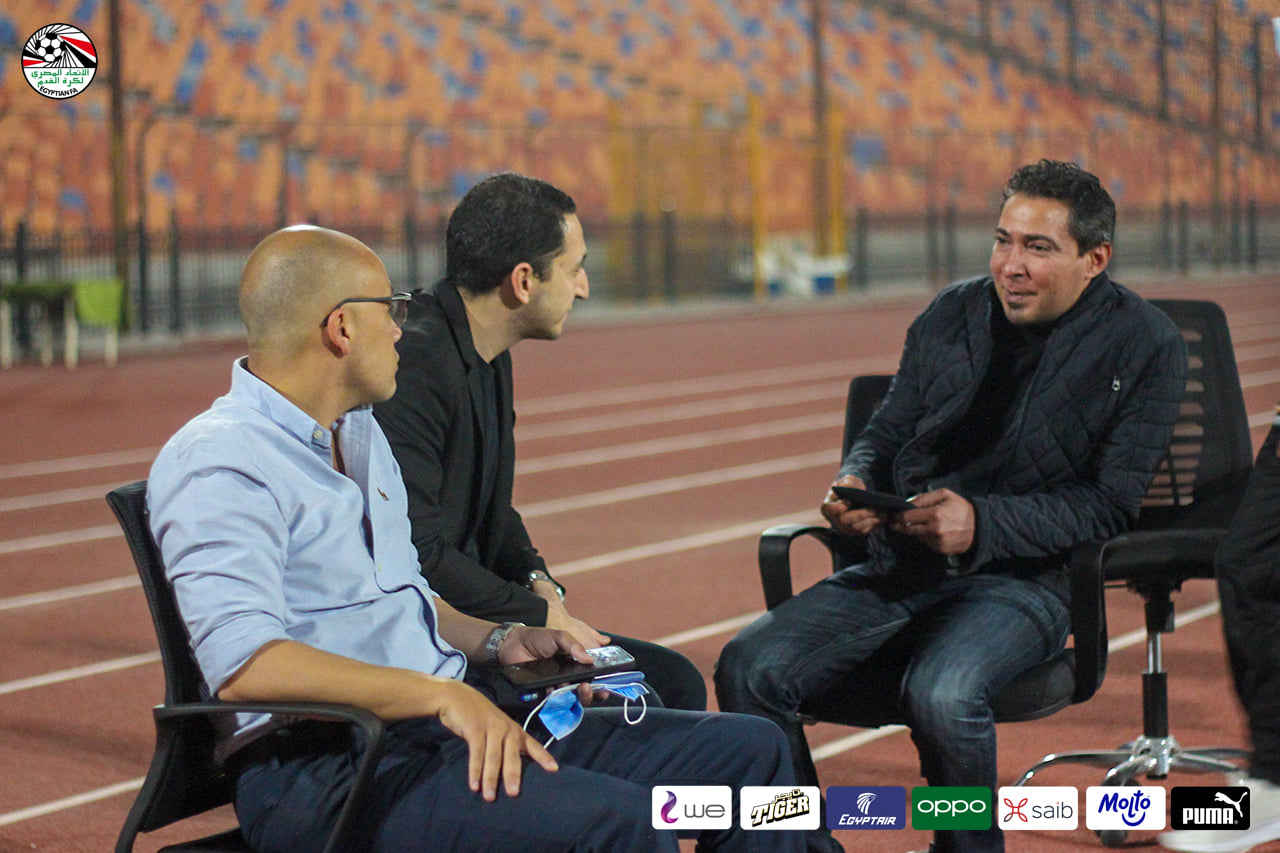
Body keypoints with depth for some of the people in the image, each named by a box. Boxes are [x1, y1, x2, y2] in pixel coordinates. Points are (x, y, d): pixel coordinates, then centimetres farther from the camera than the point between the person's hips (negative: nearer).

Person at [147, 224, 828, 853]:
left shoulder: (359, 433, 22)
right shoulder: (220, 461, -10)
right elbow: (242, 661, -24)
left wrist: (495, 641, 11)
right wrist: (441, 694, -28)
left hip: (443, 725, 9)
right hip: (324, 766, -9)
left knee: (748, 751, -1)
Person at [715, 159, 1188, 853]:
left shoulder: (1145, 346, -4)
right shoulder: (952, 315, 10)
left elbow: (1110, 504, -7)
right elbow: (886, 433, 18)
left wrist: (981, 523, -20)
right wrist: (854, 482, -6)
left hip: (1021, 579, -5)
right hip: (897, 564, 5)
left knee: (940, 696, -36)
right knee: (747, 667, -17)